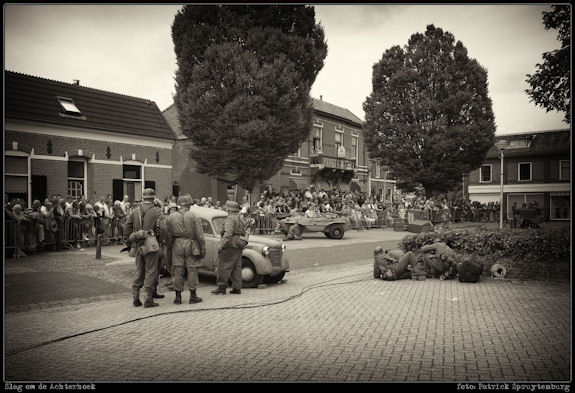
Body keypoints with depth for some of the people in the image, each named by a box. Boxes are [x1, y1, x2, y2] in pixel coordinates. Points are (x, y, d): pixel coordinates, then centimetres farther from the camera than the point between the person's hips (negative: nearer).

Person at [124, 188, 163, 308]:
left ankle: (136, 298, 18)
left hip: (138, 245, 5)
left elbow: (126, 228, 5)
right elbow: (161, 229, -16)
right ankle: (148, 299, 4)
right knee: (150, 272, 3)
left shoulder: (134, 211, 7)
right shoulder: (156, 211, -8)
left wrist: (132, 240, 13)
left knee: (139, 272, 16)